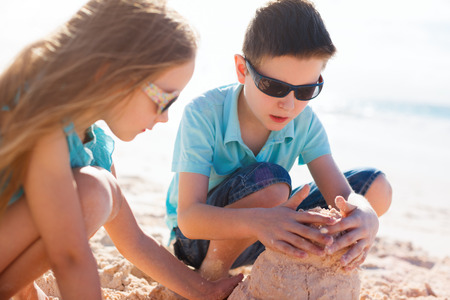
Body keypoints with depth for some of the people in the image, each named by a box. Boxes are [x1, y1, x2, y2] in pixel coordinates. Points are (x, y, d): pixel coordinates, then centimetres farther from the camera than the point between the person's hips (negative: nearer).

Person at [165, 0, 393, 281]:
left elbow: (341, 193, -22)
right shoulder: (203, 115, -27)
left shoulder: (304, 122, -13)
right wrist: (257, 221, -55)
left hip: (258, 237, 5)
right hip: (199, 236, -5)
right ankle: (210, 277, -14)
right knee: (269, 181, -37)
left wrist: (364, 215, -48)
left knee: (376, 186, -6)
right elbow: (188, 217, -34)